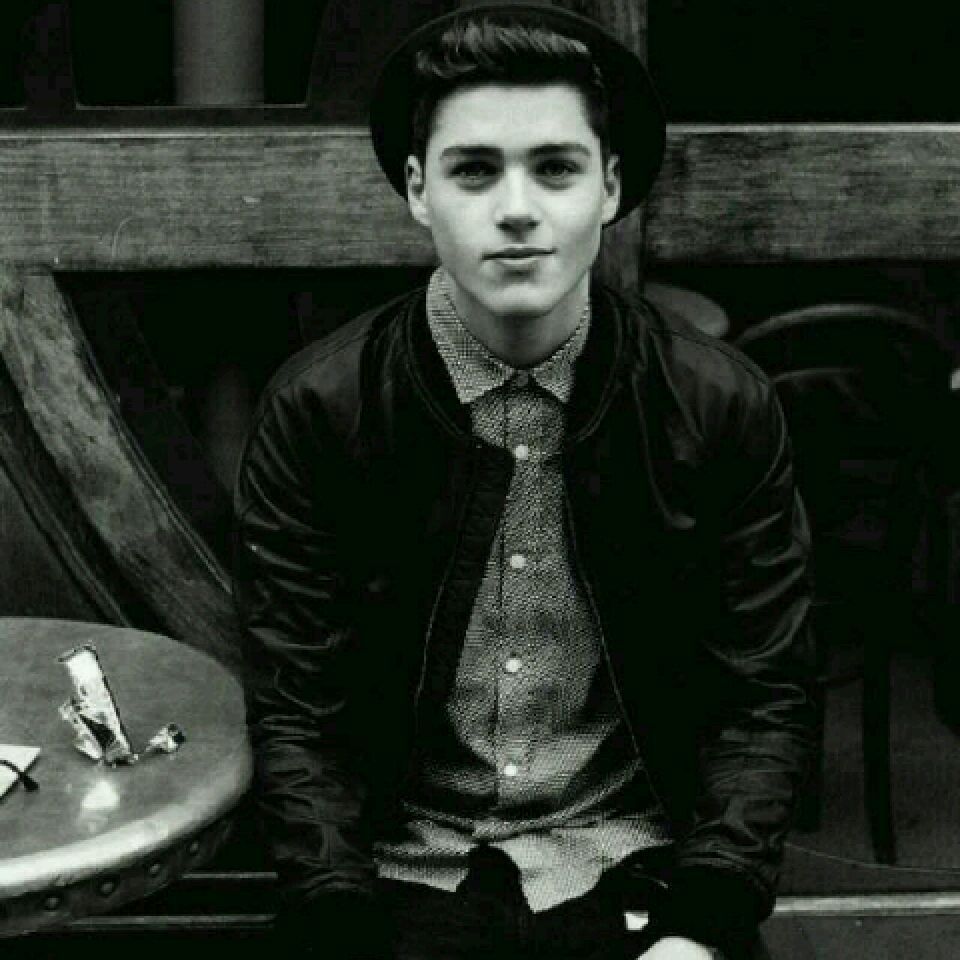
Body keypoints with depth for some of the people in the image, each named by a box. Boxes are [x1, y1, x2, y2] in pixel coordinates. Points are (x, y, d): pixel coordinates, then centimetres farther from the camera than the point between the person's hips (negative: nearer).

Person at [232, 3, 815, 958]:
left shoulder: (724, 407, -2)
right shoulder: (314, 411, -4)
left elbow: (763, 700, 2)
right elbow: (295, 716, -1)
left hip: (635, 877, 1)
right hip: (405, 873, -1)